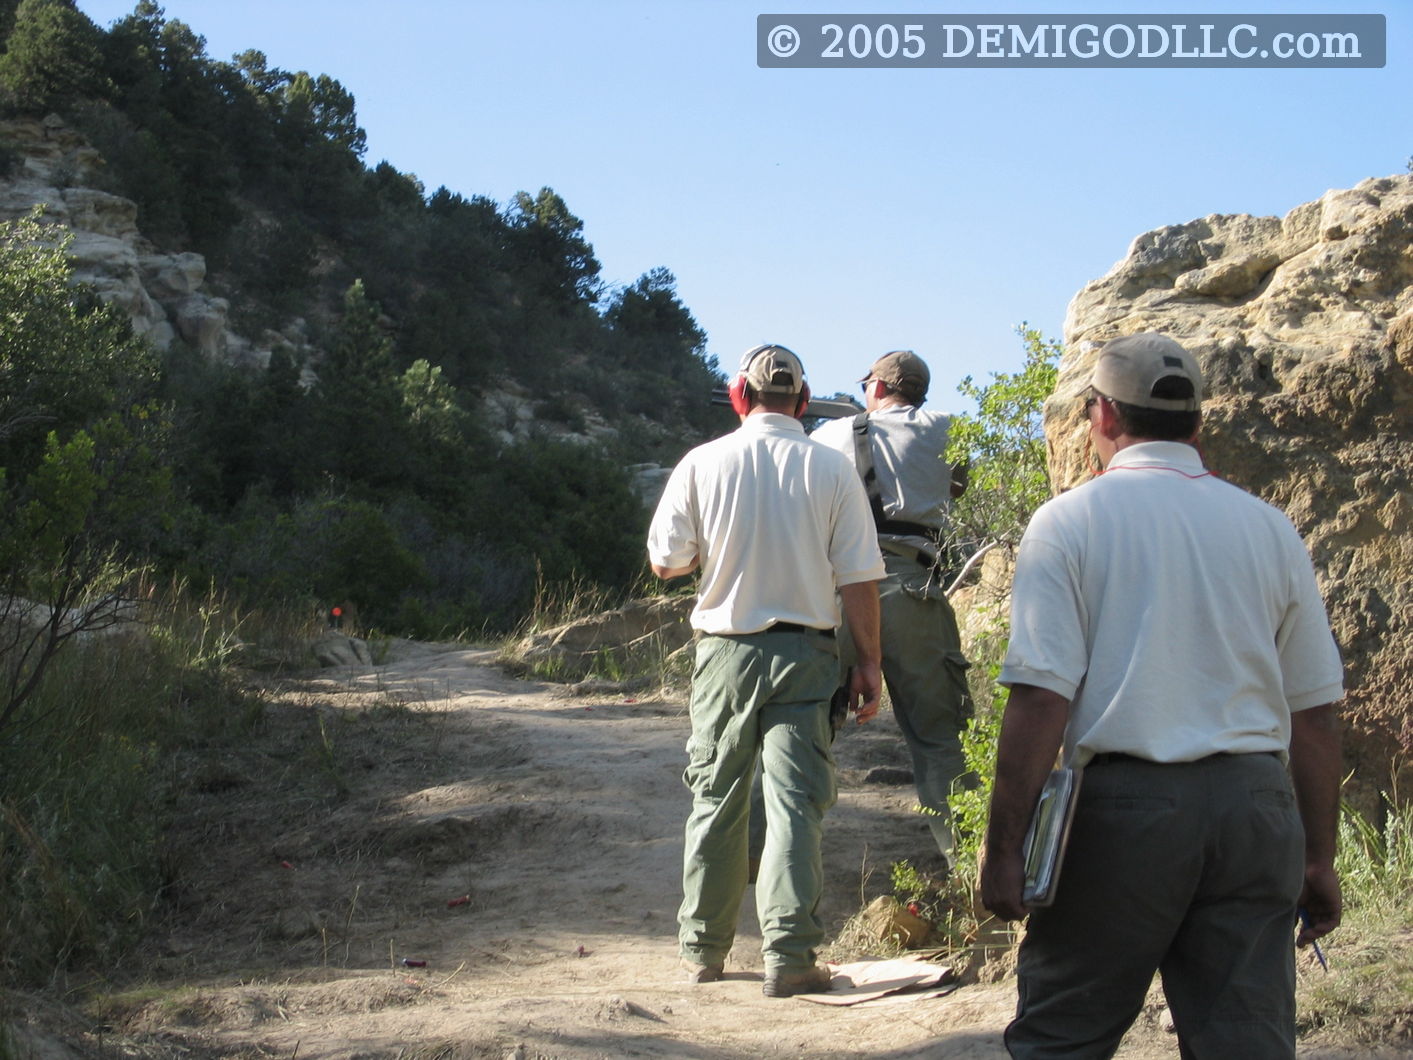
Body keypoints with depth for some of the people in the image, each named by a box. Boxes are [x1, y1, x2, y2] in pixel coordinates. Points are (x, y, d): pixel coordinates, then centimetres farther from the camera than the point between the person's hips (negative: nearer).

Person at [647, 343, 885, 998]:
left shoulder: (702, 464, -3)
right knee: (795, 801, -1)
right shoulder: (831, 469, -4)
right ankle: (789, 954, -6)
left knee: (716, 801, 12)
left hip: (725, 650, 1)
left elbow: (664, 561, 0)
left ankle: (703, 949, 20)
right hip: (803, 652, -1)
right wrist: (868, 664, 3)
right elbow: (859, 577, -4)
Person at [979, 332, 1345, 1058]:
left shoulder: (1070, 522, -2)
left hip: (1125, 806, -3)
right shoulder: (1269, 529, 11)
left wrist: (1003, 849, -8)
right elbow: (1314, 713, 11)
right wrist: (1318, 858, 17)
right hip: (1256, 808, 4)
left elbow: (1041, 702, -11)